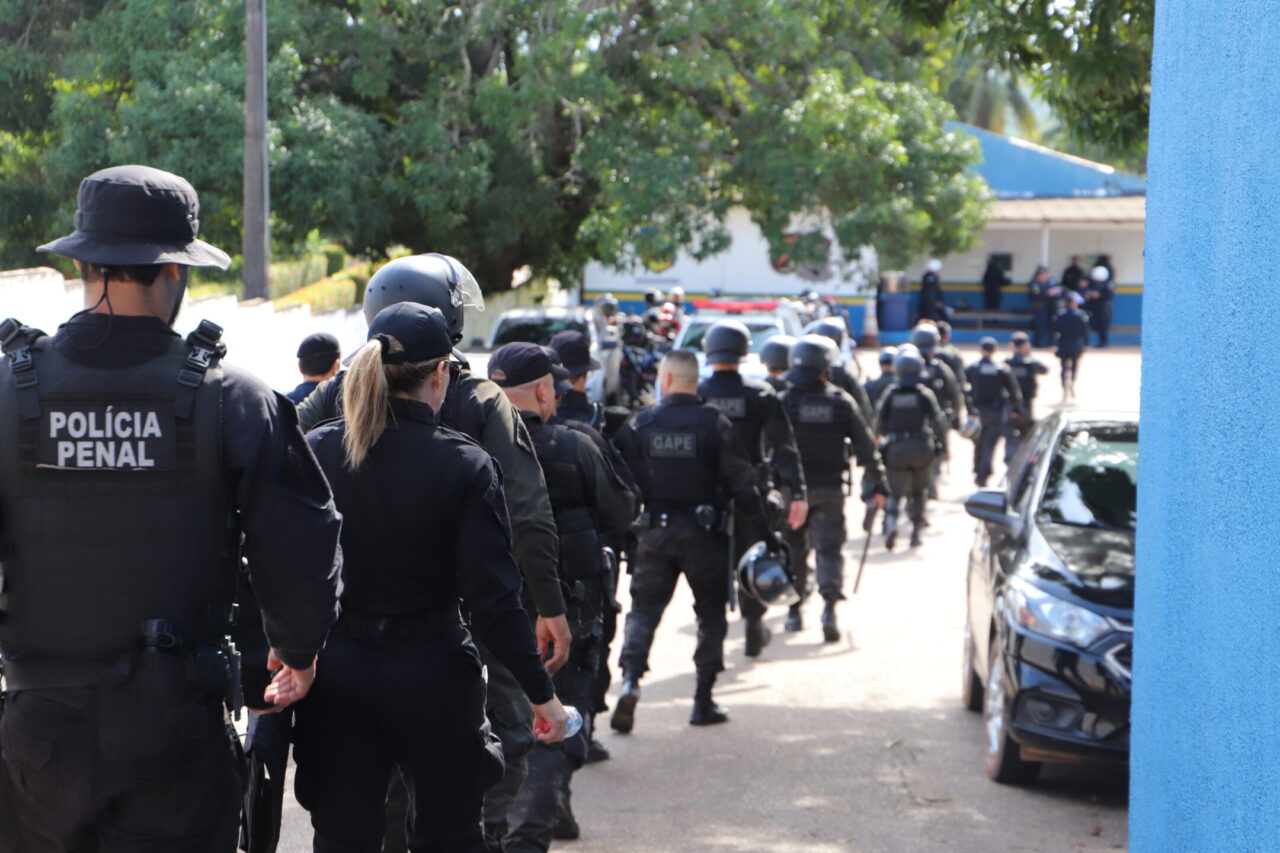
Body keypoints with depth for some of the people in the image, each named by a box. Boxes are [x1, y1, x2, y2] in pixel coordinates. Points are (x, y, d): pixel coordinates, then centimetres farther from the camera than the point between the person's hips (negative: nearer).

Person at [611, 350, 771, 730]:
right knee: (711, 613, 10)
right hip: (703, 531, -1)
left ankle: (630, 678, -16)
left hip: (654, 531, 1)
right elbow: (739, 480, -7)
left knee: (644, 608, 7)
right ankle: (704, 701, 10)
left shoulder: (639, 423, 0)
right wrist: (761, 520, 2)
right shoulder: (714, 423, -5)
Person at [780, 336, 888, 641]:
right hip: (830, 489, 0)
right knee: (829, 547, 2)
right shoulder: (842, 402, -1)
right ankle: (830, 603, -19)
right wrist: (879, 483, 11)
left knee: (794, 547, 14)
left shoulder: (784, 402, -5)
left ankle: (794, 609, 19)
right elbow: (865, 446, 3)